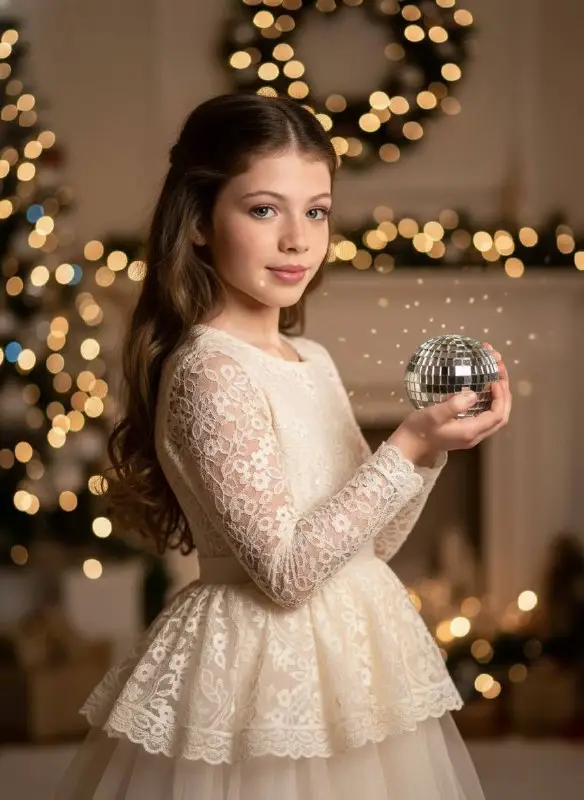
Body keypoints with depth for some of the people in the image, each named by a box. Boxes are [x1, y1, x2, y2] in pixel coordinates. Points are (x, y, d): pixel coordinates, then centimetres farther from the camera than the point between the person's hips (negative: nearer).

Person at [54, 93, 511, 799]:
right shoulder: (209, 373, -19)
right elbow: (286, 570, -22)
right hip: (266, 675, -8)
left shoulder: (313, 361, 5)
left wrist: (433, 443, -2)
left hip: (350, 655, 8)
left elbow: (368, 542, 11)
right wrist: (408, 450, -21)